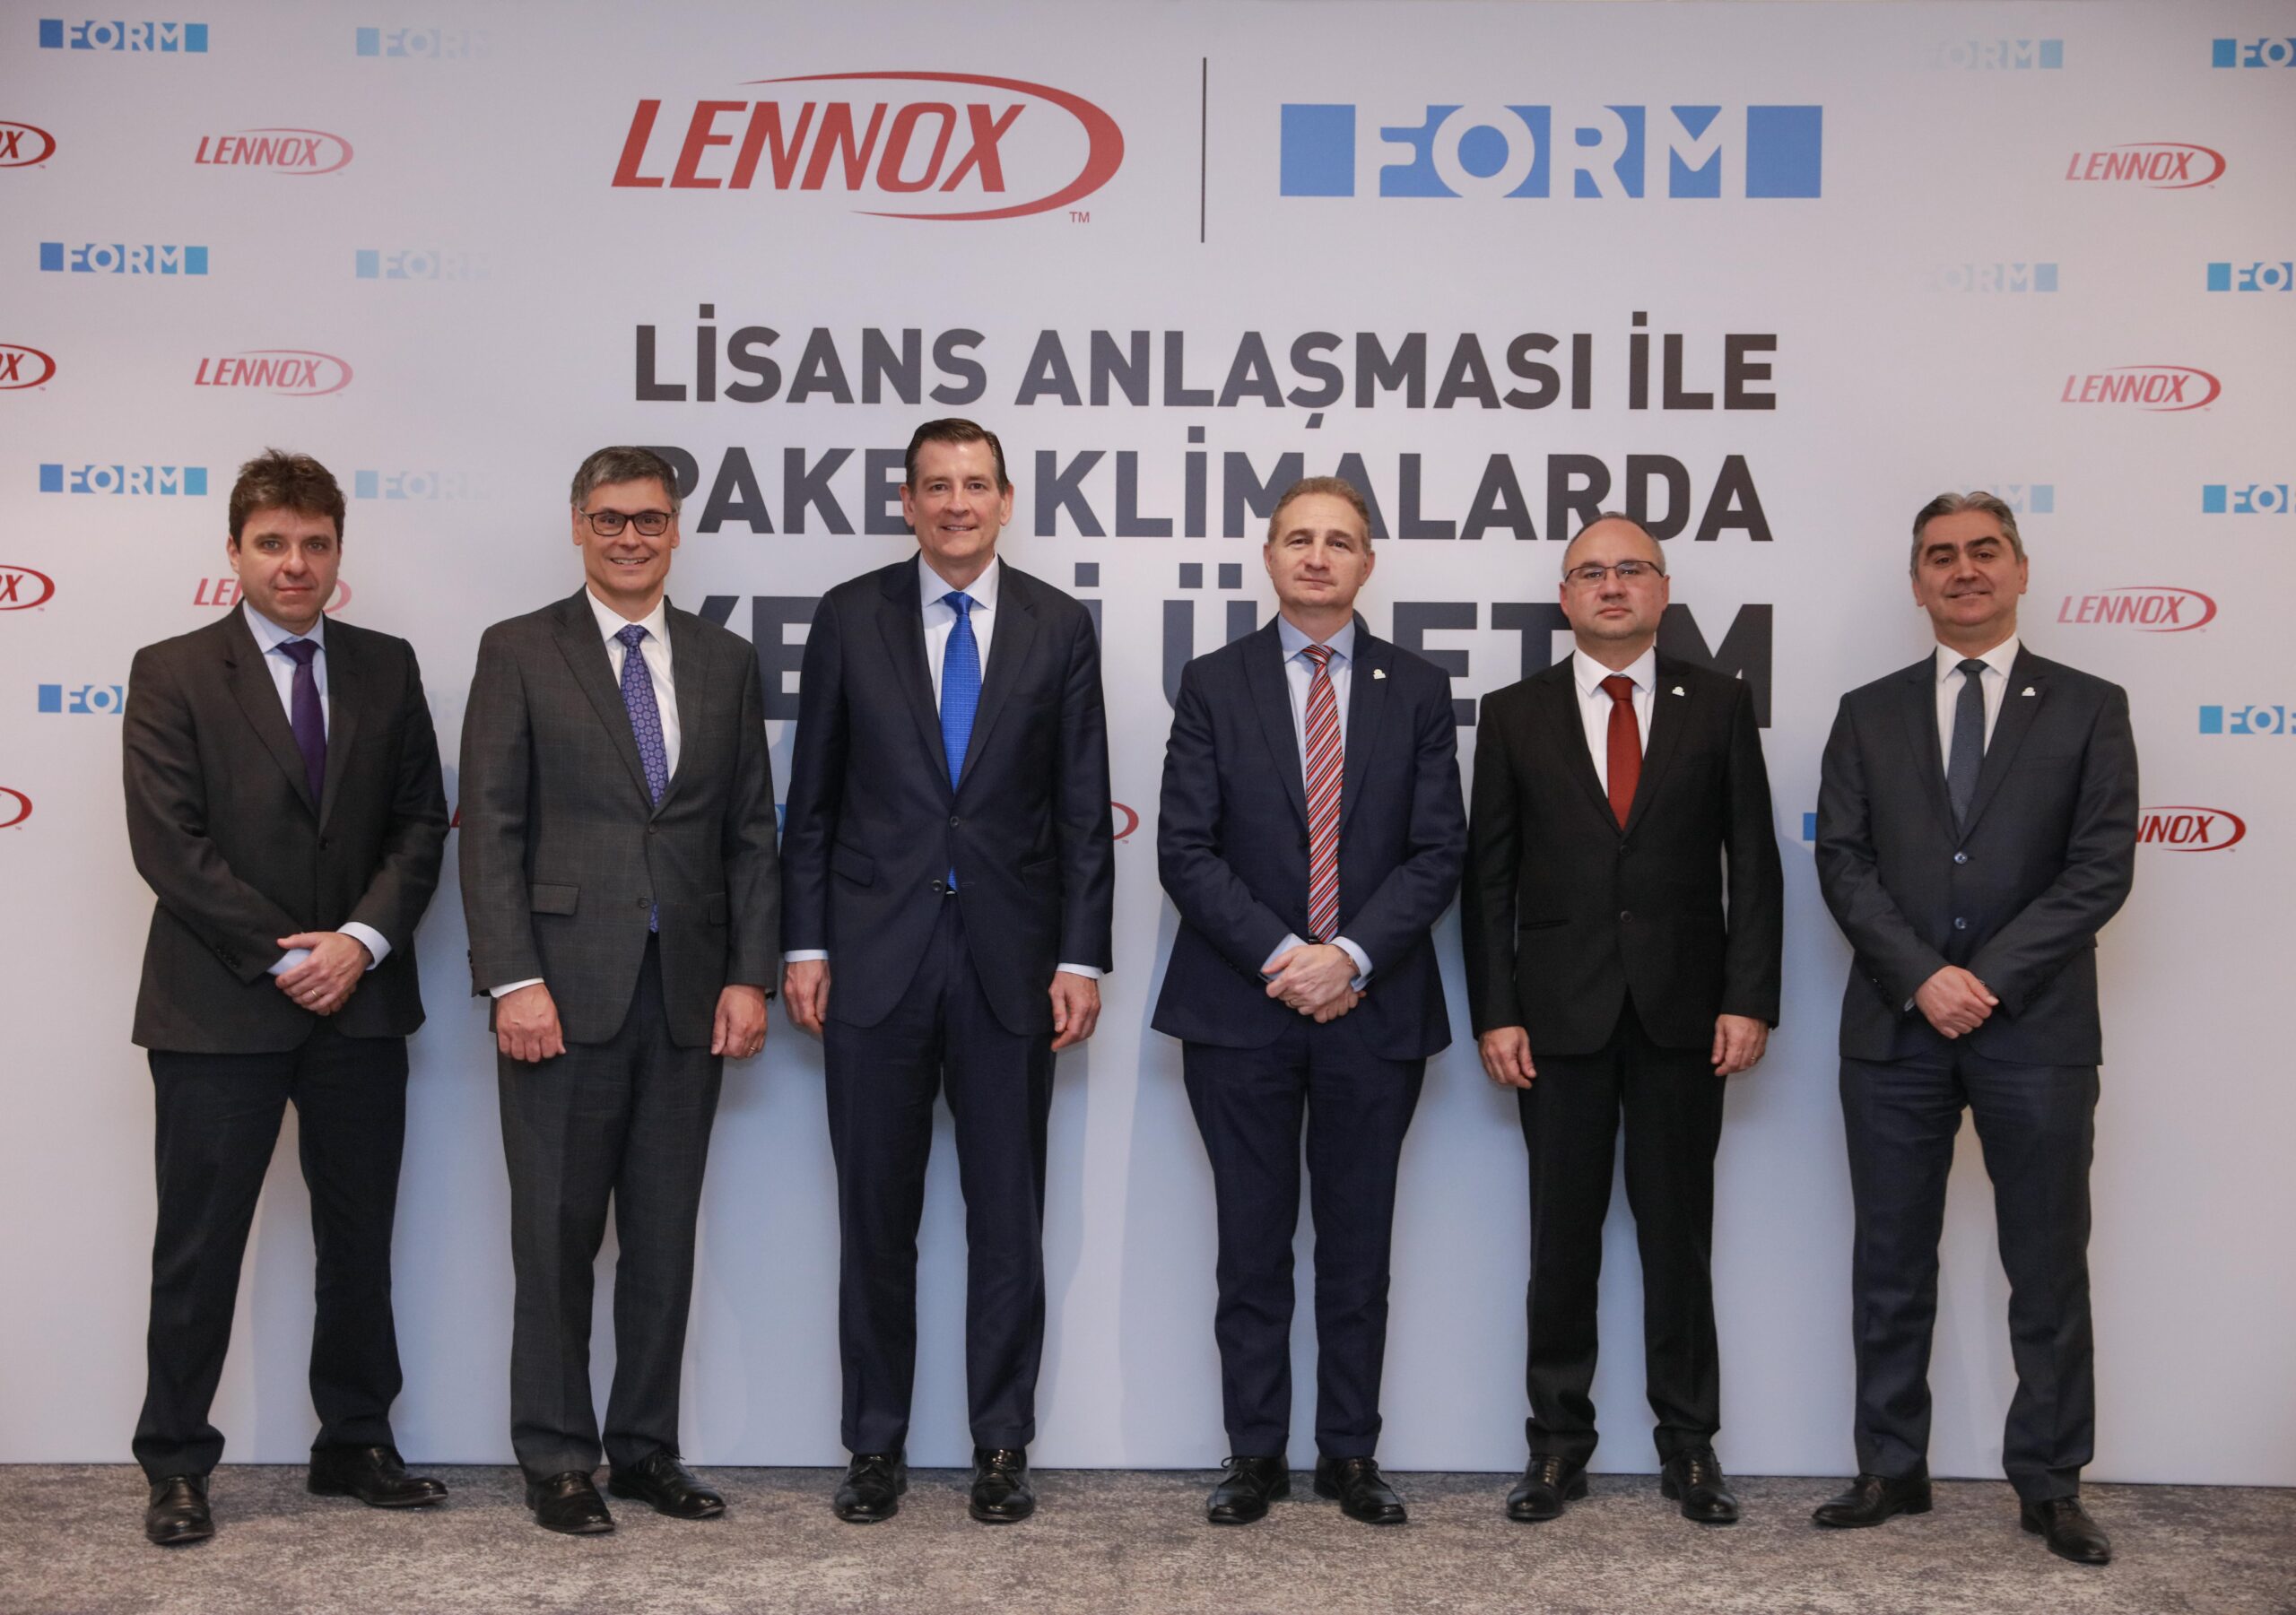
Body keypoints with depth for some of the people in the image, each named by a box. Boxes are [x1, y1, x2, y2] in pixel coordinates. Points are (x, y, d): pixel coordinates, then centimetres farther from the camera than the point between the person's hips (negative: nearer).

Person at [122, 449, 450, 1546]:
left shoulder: (387, 669, 8)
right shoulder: (172, 674, -2)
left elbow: (421, 825, 5)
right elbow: (168, 845, -9)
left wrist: (363, 939, -10)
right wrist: (281, 958, -13)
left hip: (361, 1001, 4)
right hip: (219, 1006, -3)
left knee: (360, 1240, 11)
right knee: (199, 1248, 4)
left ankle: (355, 1444, 24)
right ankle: (176, 1465, 16)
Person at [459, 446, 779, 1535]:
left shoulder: (725, 661, 11)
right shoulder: (519, 653, 2)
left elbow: (751, 832, 10)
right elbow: (491, 829, -4)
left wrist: (749, 976, 1)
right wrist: (512, 982, -12)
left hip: (689, 994, 3)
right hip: (564, 990, -3)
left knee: (665, 1237, 9)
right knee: (556, 1235, 4)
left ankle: (647, 1448, 21)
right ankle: (557, 1459, 16)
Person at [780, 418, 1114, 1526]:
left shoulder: (1058, 627, 5)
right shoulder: (850, 617, 4)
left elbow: (1083, 809, 3)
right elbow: (812, 798, 5)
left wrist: (1080, 958, -3)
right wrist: (804, 944, -1)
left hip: (1009, 961, 0)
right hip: (876, 957, 0)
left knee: (1007, 1216, 6)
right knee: (875, 1215, 7)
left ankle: (1002, 1445, 18)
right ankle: (876, 1443, 19)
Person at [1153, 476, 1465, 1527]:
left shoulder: (1417, 690, 7)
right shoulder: (1214, 685, 5)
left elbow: (1437, 850, 0)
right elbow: (1185, 849, -2)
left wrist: (1352, 956, -13)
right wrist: (1277, 956, -13)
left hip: (1373, 1007, 1)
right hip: (1240, 1008, 0)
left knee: (1358, 1245, 8)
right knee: (1253, 1245, 6)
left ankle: (1351, 1455, 19)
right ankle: (1255, 1456, 16)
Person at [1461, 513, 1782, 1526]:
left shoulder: (1718, 704, 5)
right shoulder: (1515, 715, 5)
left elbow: (1752, 862, 2)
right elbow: (1489, 877, 3)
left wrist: (1749, 1000, -6)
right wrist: (1494, 1013, -4)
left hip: (1683, 1012, 0)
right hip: (1560, 1013, 0)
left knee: (1678, 1230, 7)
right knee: (1563, 1234, 6)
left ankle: (1689, 1443, 18)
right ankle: (1558, 1440, 17)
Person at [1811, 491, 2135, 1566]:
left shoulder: (2087, 709, 4)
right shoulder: (1869, 715, 9)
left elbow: (2101, 868, -5)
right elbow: (1843, 864, 1)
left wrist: (1989, 977, -13)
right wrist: (1923, 977, -12)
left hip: (2037, 1030, -1)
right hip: (1894, 1031, 2)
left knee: (2048, 1270, 5)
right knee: (1891, 1265, 8)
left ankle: (2049, 1484, 17)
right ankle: (1891, 1469, 19)